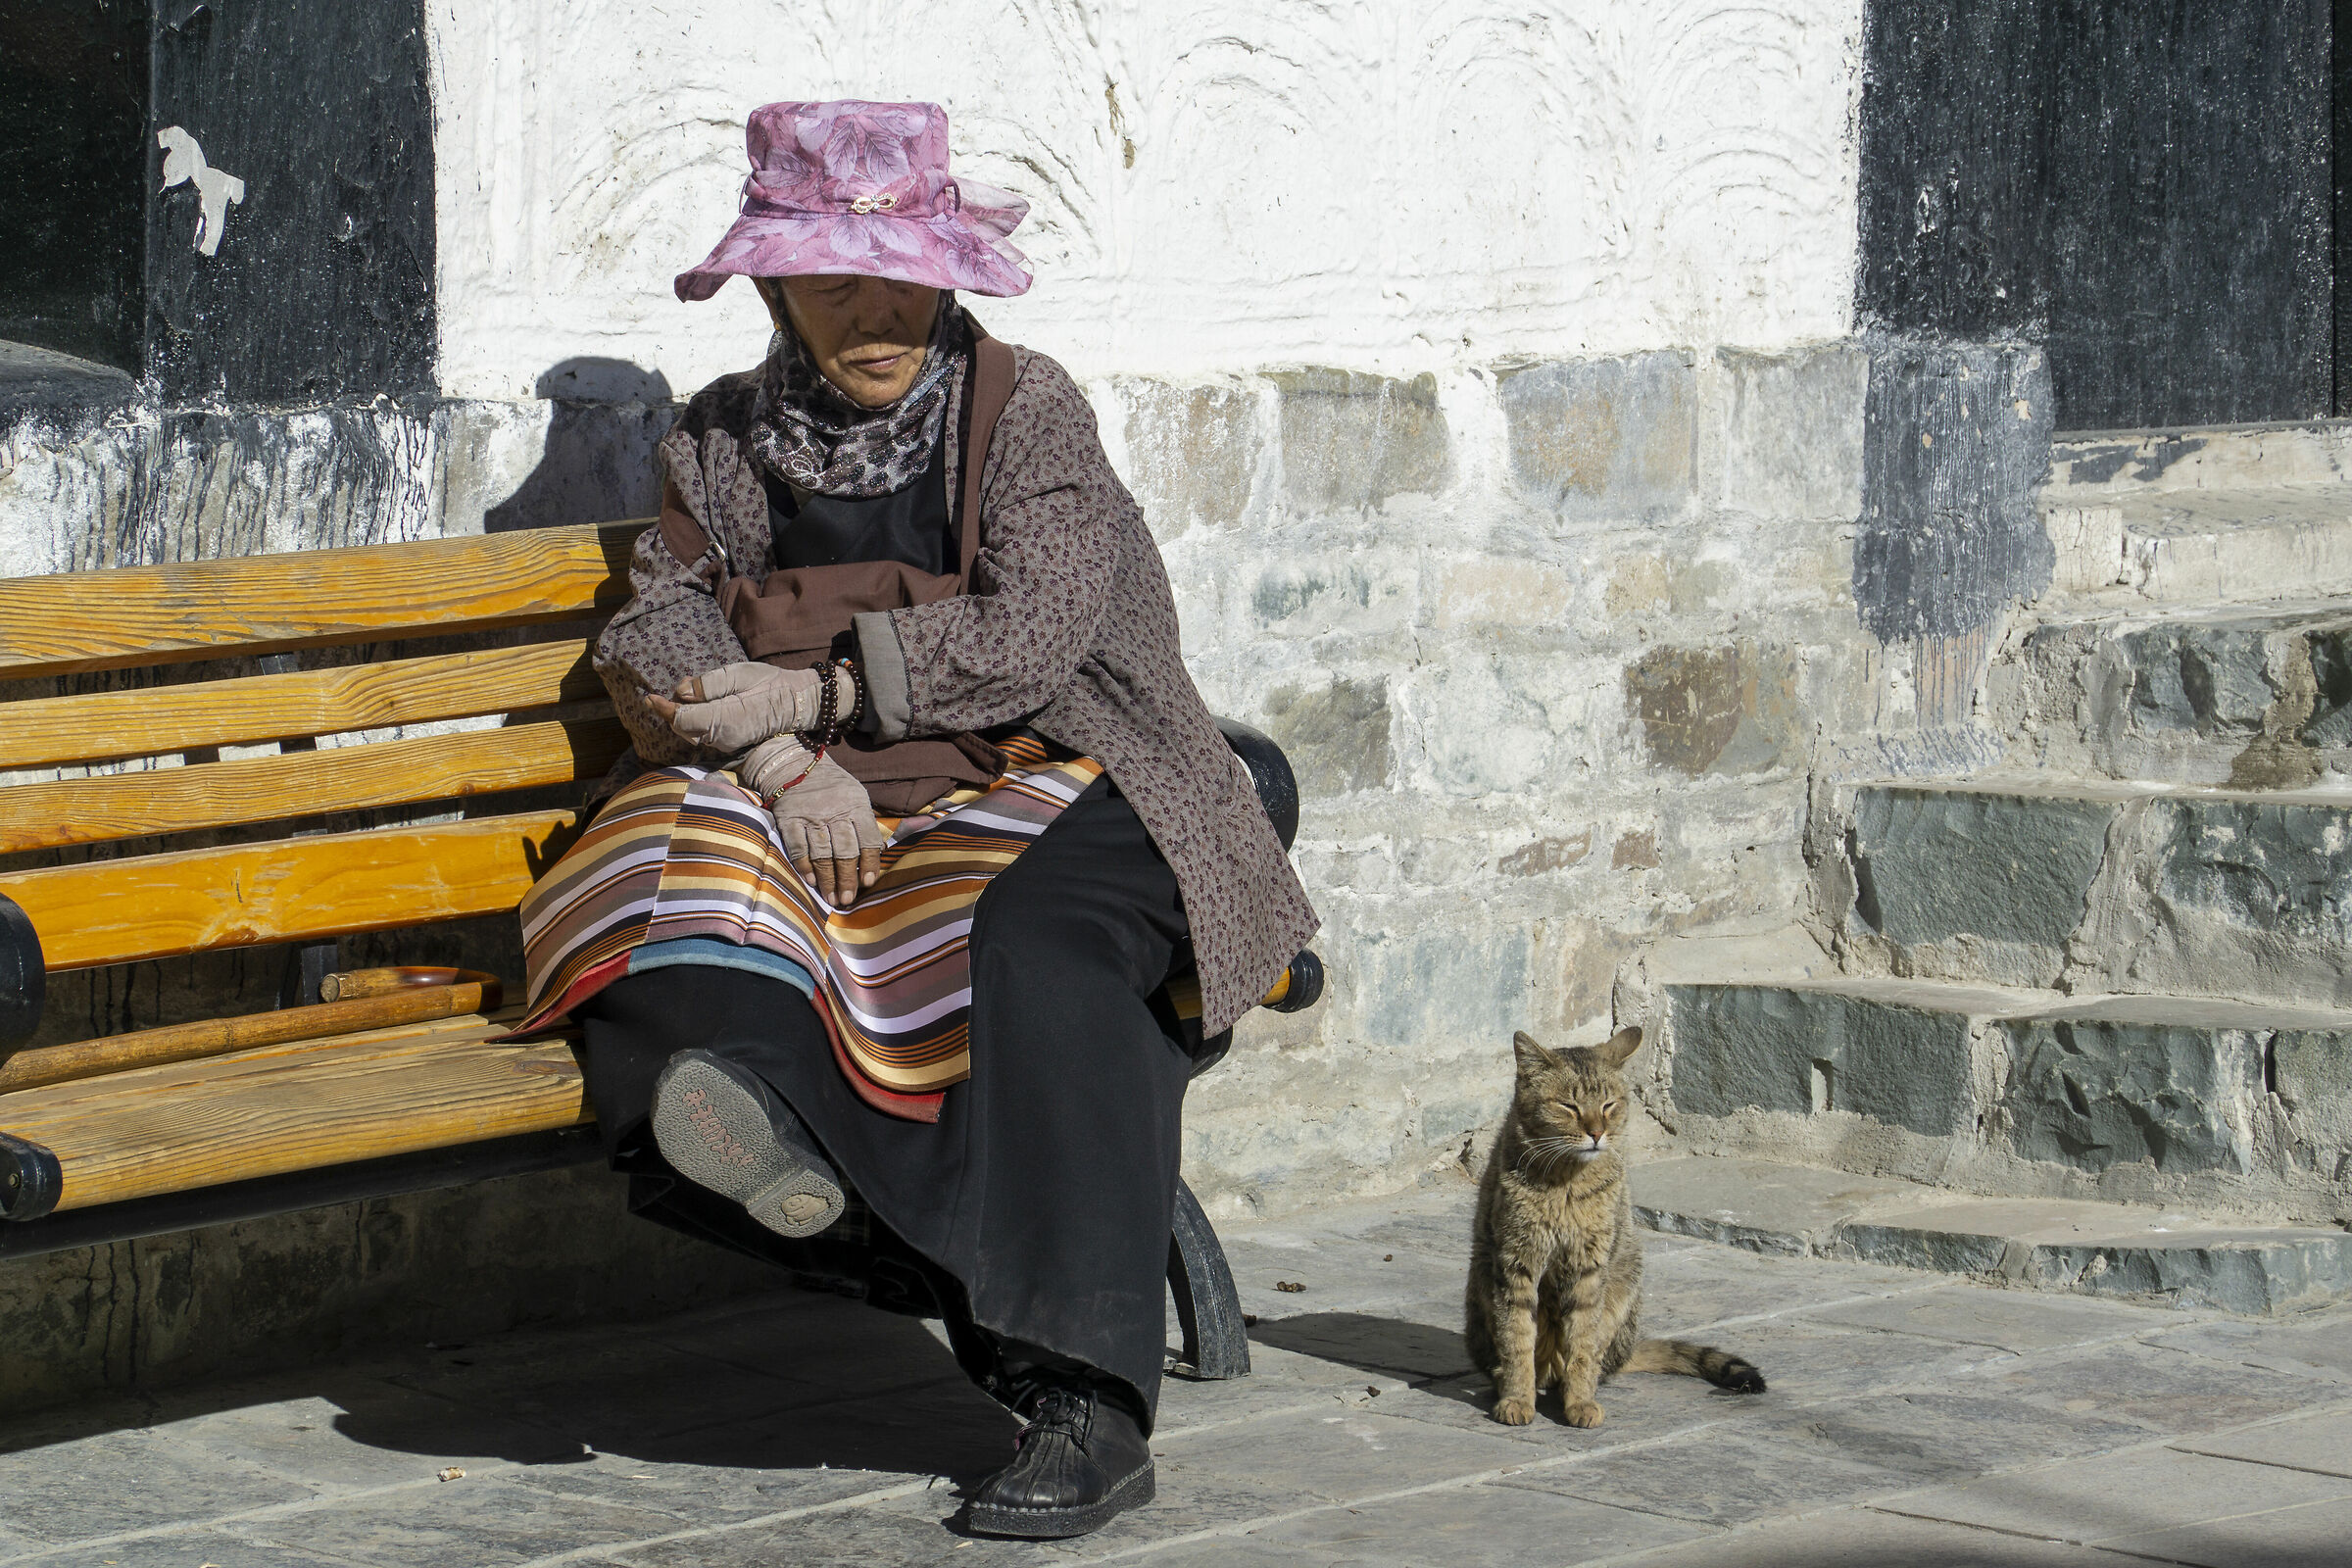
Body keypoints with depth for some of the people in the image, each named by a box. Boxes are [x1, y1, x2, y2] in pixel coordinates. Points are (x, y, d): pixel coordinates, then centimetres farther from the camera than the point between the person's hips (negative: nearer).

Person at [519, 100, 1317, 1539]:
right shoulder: (722, 446, 13)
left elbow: (1027, 638, -11)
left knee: (1044, 944, -35)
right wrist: (789, 768, -17)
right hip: (823, 818, 4)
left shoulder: (1028, 412, 2)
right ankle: (752, 1112, -56)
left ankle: (1087, 1407, -40)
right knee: (671, 870, -26)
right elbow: (665, 643, 2)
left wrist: (806, 692, -16)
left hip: (1050, 787, -4)